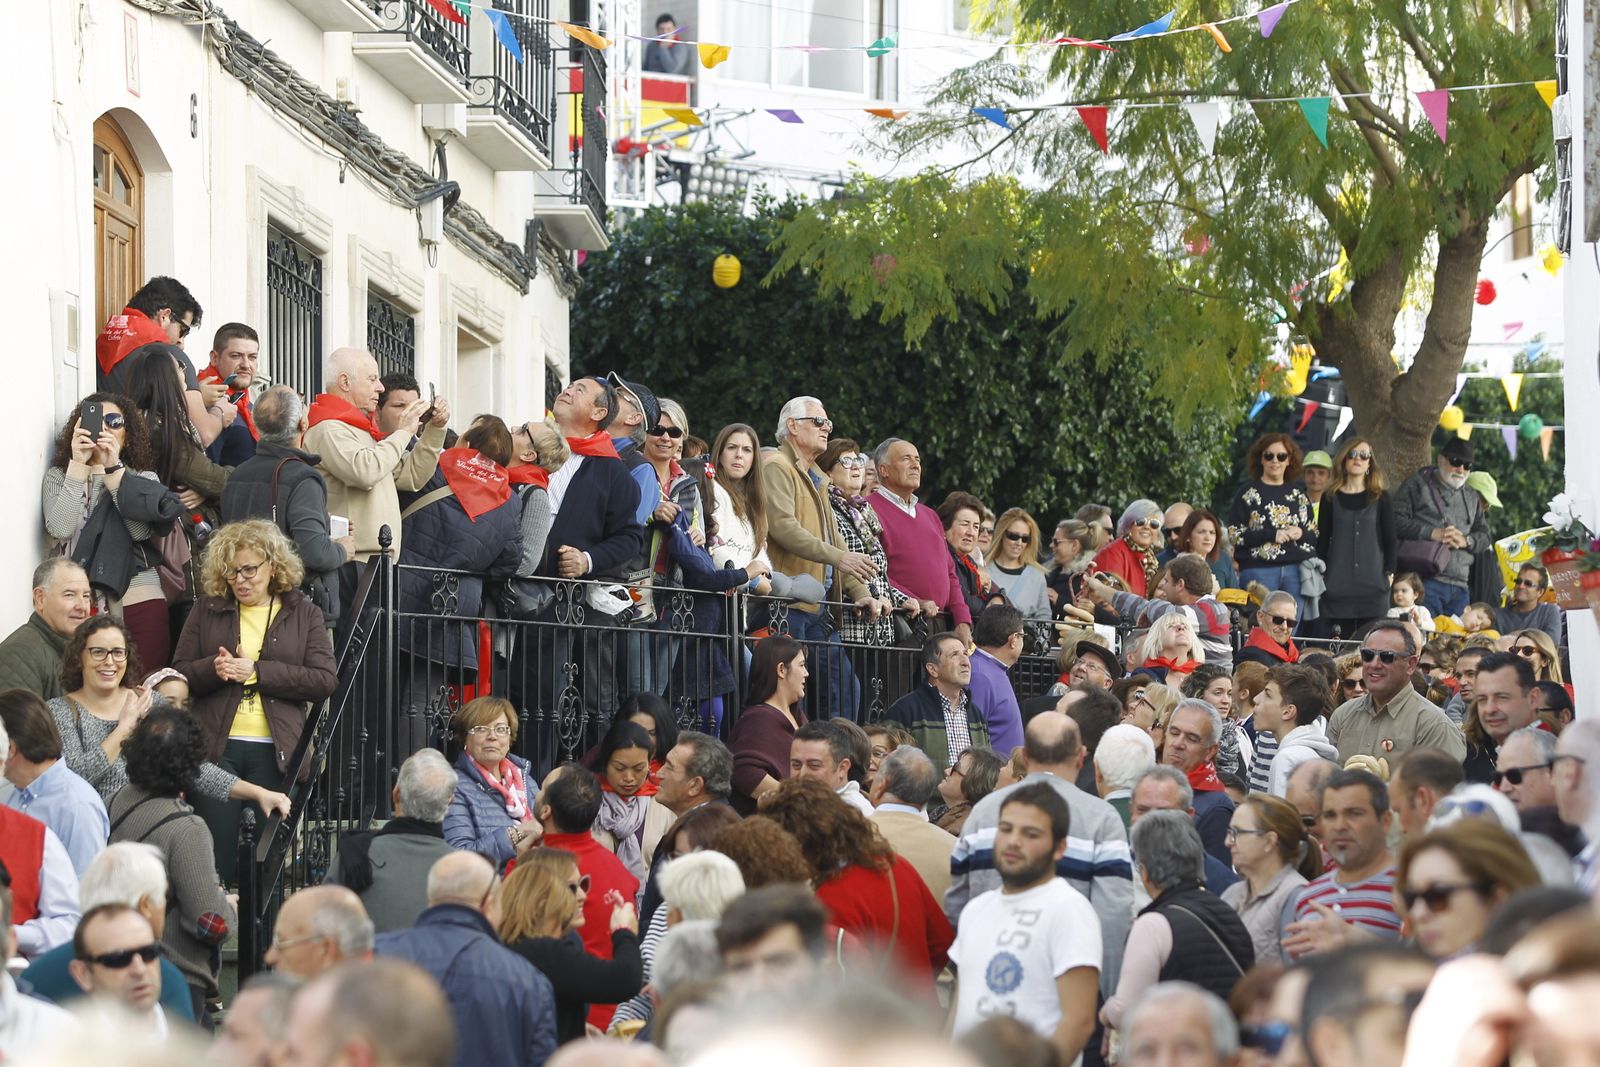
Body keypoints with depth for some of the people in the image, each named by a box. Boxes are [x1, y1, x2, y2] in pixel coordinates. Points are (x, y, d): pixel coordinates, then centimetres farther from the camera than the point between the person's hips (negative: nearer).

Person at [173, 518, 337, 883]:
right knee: (216, 852, -5)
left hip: (274, 752, 0)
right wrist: (214, 668, -13)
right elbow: (179, 675, 9)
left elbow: (325, 680, -4)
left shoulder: (303, 614, 8)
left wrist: (257, 671, -12)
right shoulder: (207, 611, 12)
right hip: (217, 747, 0)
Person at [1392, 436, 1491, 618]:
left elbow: (1485, 536, 21)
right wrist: (1432, 533, -13)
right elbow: (1397, 521, -5)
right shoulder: (1418, 485, 6)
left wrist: (1466, 541, -2)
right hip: (1426, 581, -6)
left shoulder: (1472, 498, 23)